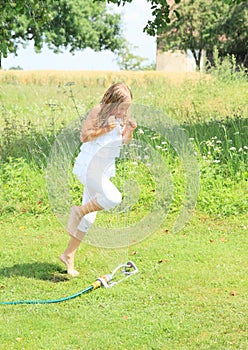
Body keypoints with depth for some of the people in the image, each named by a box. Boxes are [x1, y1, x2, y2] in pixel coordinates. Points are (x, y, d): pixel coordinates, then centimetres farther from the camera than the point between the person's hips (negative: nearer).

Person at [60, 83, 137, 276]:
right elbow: (84, 136, -13)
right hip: (89, 166, -8)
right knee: (113, 198, -29)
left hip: (104, 170, 8)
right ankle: (78, 211, -5)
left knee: (89, 216, 8)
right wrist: (105, 129, -25)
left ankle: (69, 255, 18)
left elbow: (124, 142, 14)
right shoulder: (99, 111, -11)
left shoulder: (122, 116, 8)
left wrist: (129, 131, -6)